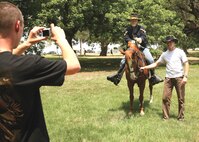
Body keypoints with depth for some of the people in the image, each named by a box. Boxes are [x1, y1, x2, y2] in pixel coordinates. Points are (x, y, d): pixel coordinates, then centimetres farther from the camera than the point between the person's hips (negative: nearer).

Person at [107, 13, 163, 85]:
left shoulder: (141, 28, 3)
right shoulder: (128, 29, 8)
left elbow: (144, 36, -13)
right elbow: (125, 37, -7)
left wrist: (141, 39, -37)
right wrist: (130, 41, -27)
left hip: (142, 47, -1)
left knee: (150, 60, -17)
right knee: (123, 60, -10)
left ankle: (153, 76, -6)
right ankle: (118, 75, -3)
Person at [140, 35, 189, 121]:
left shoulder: (180, 52, -1)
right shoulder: (164, 54, 9)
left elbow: (186, 64, -4)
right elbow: (156, 64, 13)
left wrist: (185, 76, -13)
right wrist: (145, 67, 5)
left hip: (179, 78, -3)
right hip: (168, 78, 3)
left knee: (181, 99, 5)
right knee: (165, 98, -1)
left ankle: (181, 117, 16)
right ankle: (165, 116, 9)